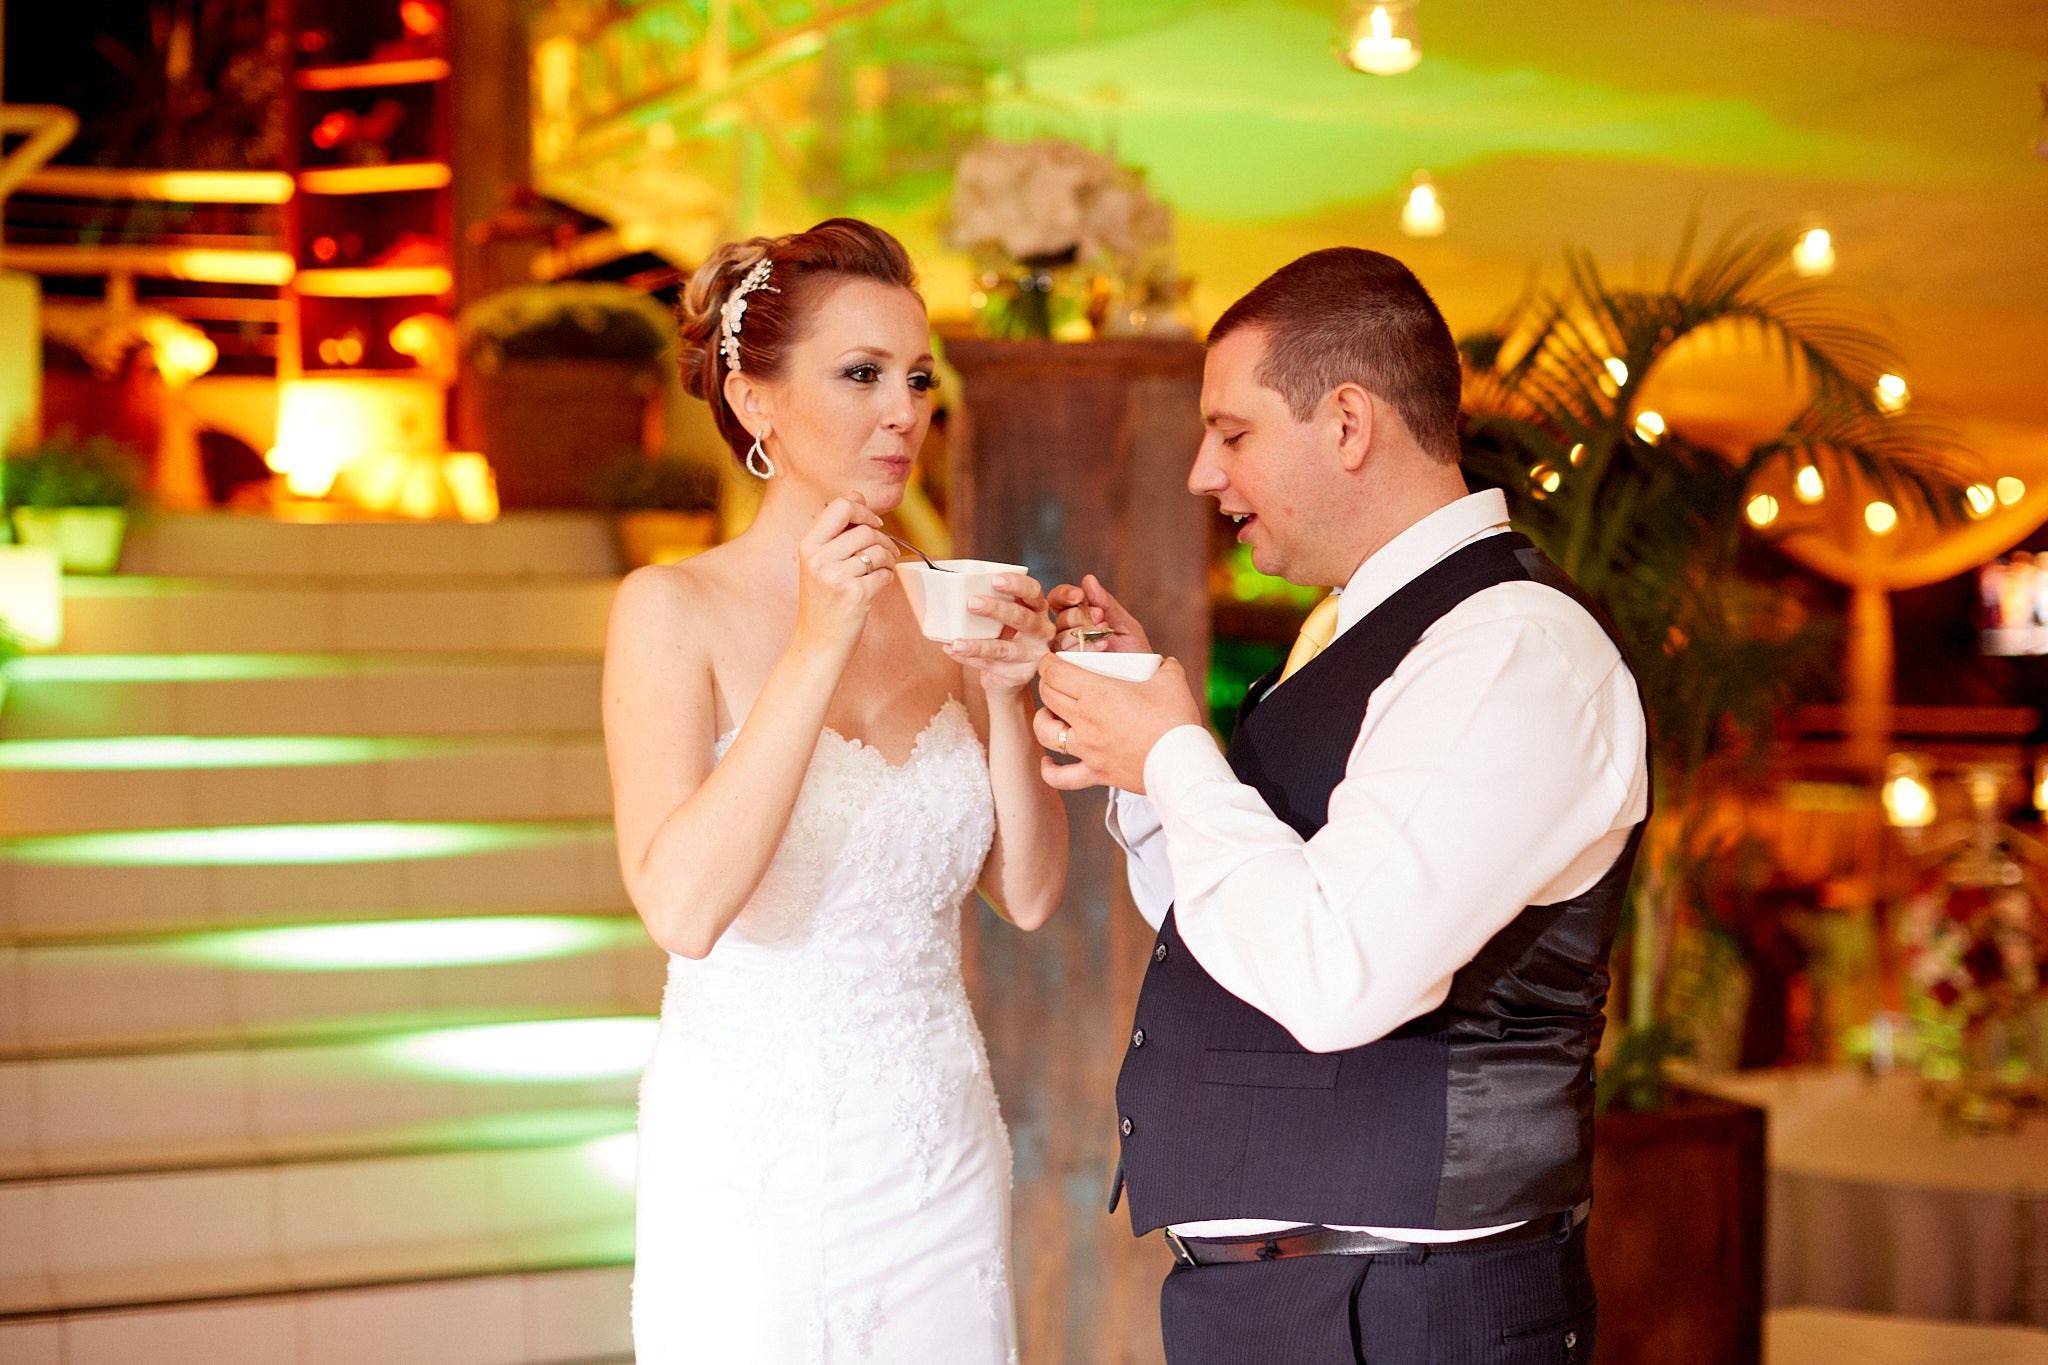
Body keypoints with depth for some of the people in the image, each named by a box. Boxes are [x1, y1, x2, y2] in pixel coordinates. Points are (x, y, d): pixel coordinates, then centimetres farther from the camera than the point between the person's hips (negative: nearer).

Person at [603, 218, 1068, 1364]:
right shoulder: (676, 612, -11)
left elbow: (1029, 895, 3)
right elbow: (682, 905, -23)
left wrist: (1006, 695, -11)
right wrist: (817, 650, -24)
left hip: (944, 1153, 5)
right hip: (755, 1166, -5)